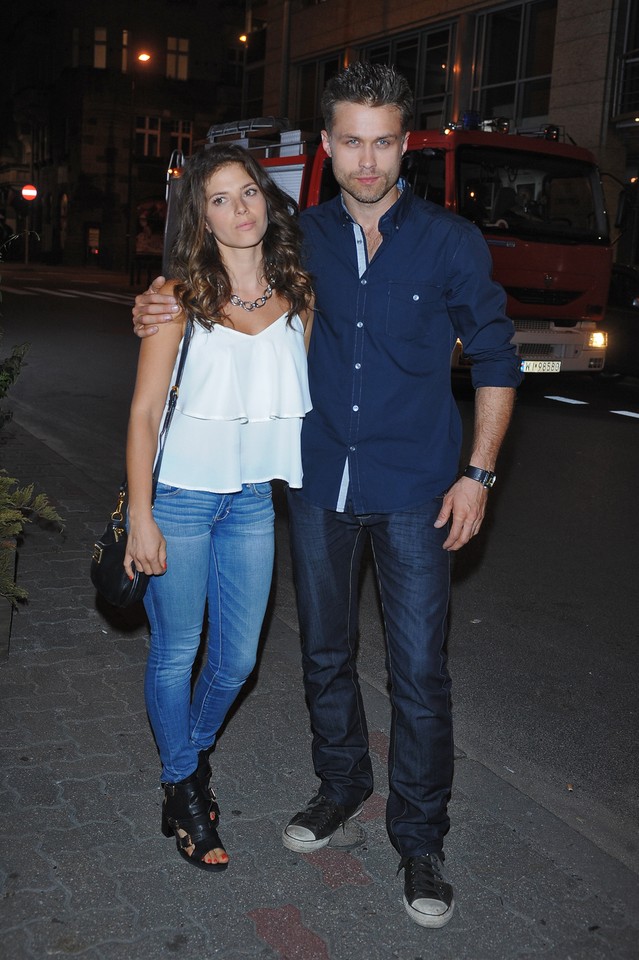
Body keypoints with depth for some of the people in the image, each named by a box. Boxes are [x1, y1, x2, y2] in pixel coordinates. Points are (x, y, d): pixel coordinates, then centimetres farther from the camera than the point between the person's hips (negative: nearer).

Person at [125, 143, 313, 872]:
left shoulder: (296, 294, 3)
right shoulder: (181, 297, -9)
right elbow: (143, 412, -8)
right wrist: (140, 517, -11)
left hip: (253, 500, 4)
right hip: (180, 497, -4)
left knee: (237, 659, 13)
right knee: (175, 655, 9)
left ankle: (194, 749, 43)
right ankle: (182, 790, 31)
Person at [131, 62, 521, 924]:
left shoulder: (450, 242, -5)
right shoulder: (302, 238, 4)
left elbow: (495, 360, 1)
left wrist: (478, 473, -6)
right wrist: (164, 311, -3)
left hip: (413, 494, -3)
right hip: (320, 484, 3)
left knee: (419, 674, 1)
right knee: (325, 655, 16)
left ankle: (419, 839, 20)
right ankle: (342, 786, 40)